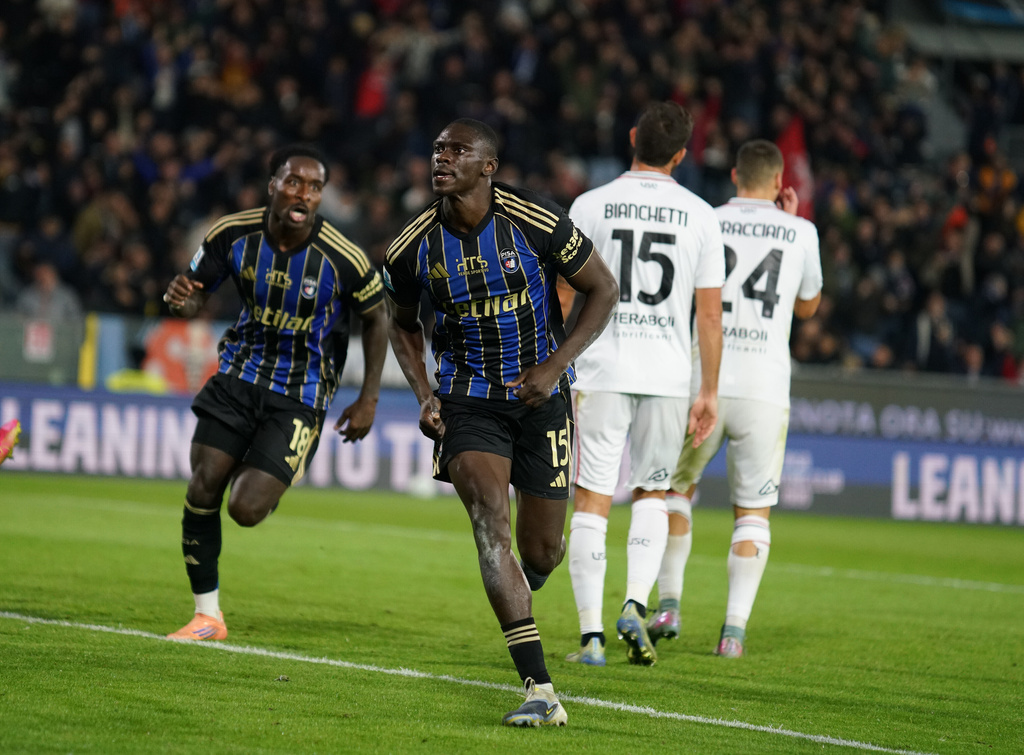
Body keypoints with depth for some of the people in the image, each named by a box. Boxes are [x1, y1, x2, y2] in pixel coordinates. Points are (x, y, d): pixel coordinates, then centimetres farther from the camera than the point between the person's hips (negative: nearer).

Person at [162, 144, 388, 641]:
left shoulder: (342, 258, -18)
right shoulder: (234, 234, -10)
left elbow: (376, 317, -1)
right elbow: (197, 293, 4)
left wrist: (368, 399, -2)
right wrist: (181, 299, -21)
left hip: (300, 394, -3)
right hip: (240, 374, 3)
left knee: (245, 510, -14)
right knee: (202, 492, -8)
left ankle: (268, 481, 26)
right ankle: (207, 616, 8)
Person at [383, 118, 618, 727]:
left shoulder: (537, 222, -16)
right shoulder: (414, 248, -8)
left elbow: (603, 291, -5)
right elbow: (403, 324, 12)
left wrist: (554, 366, -15)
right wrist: (423, 396, -4)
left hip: (541, 395, 0)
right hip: (467, 397, 0)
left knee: (540, 552, 5)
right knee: (489, 513, -23)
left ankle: (519, 590, 50)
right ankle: (540, 691, -27)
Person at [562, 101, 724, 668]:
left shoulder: (591, 206, -1)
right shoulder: (699, 216, 2)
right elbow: (710, 313, 3)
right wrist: (709, 391, 9)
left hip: (601, 371, -1)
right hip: (668, 374, 2)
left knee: (592, 499, 2)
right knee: (651, 492, 19)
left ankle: (592, 635, -4)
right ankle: (636, 605, -2)